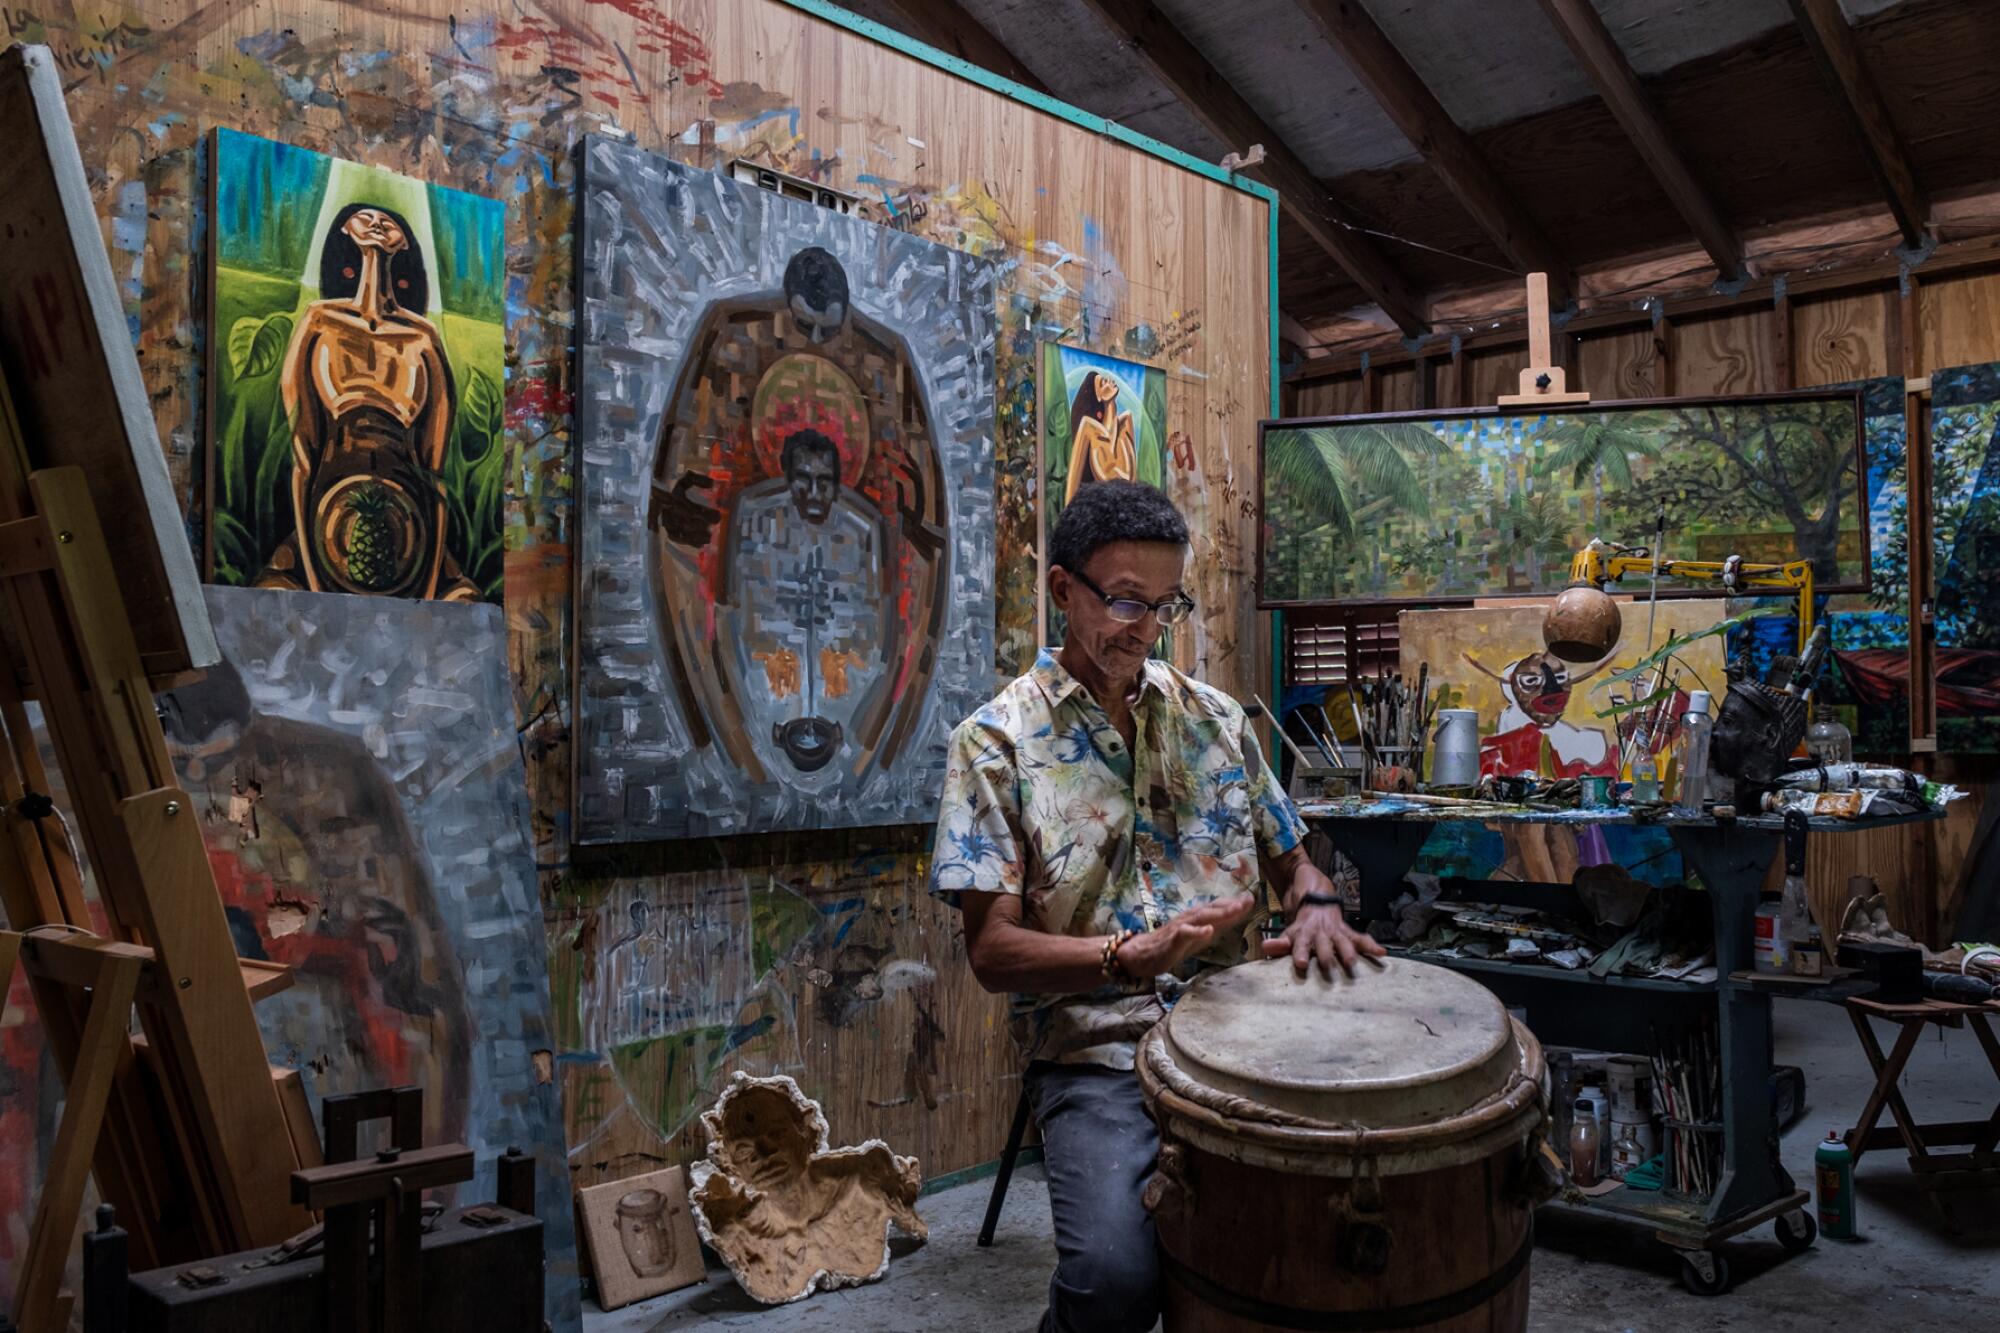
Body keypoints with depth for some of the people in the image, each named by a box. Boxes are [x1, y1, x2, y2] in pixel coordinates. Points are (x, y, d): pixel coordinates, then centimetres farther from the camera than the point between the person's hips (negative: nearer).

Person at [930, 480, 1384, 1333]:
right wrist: (1130, 957, -23)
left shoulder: (1215, 718, 11)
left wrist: (1315, 905, -5)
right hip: (1097, 1048, -4)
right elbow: (992, 951, -7)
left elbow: (1287, 857, 19)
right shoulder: (998, 741, -3)